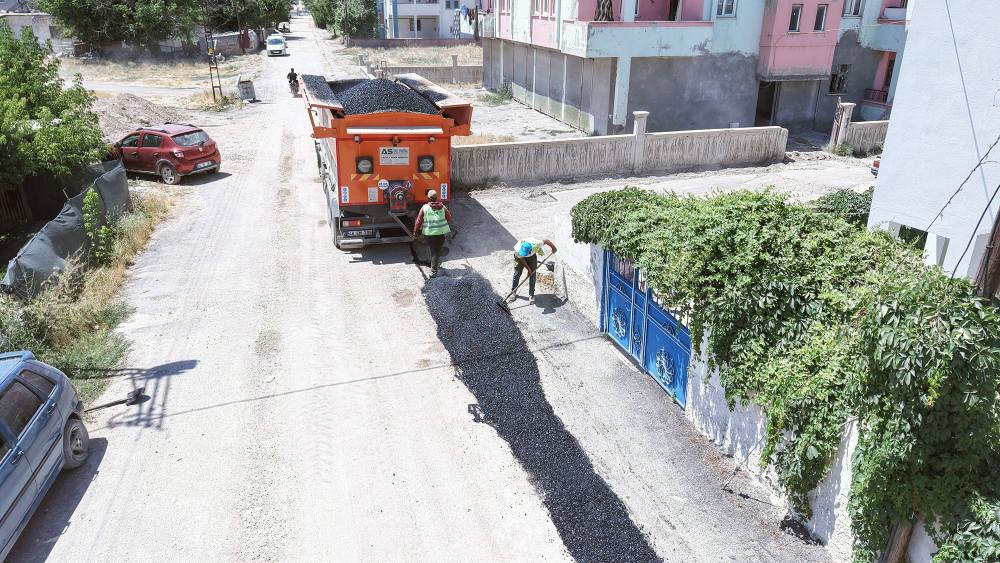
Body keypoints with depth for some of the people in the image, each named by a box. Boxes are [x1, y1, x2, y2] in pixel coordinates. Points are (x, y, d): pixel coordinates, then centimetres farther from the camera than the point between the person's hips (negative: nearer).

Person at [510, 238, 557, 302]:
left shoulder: (536, 244, -42)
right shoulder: (518, 250, -40)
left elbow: (546, 240, -23)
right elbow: (522, 259, -22)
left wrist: (553, 248, -10)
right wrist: (528, 269, -17)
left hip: (532, 256, 1)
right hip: (519, 257, -1)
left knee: (532, 275, -2)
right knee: (517, 274, -2)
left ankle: (531, 294, 7)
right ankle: (513, 292, 13)